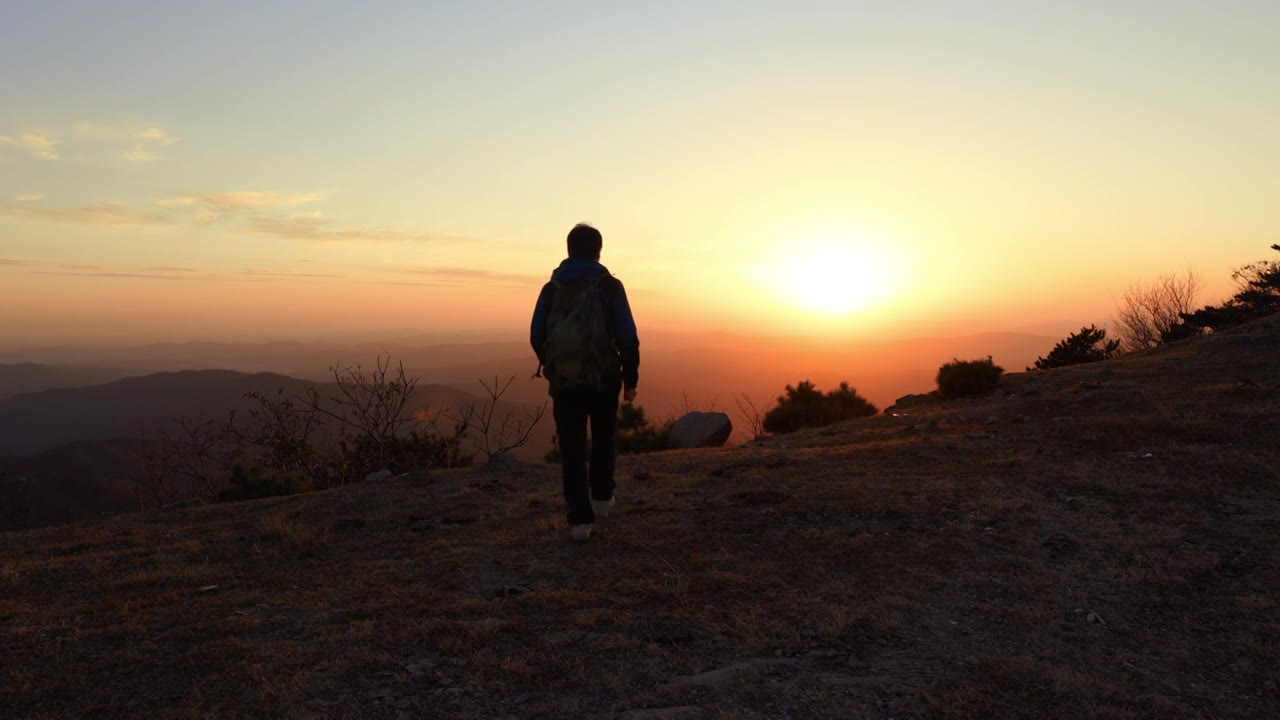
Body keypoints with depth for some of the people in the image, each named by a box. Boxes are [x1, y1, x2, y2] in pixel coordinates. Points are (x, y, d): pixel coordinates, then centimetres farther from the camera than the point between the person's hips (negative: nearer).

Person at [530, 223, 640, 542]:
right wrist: (630, 379, 2)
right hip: (602, 378, -1)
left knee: (572, 448, 5)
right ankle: (601, 496, 31)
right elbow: (627, 337, -8)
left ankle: (580, 519, 1)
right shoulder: (610, 286, -3)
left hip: (564, 380, 1)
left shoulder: (552, 288, 4)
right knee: (603, 437, 23)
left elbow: (536, 336, 6)